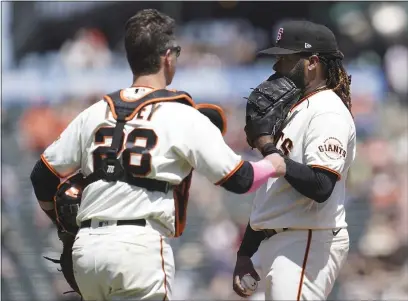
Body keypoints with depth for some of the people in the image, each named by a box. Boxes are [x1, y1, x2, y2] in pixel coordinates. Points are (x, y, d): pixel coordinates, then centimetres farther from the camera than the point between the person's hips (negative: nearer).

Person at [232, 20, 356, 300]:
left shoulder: (328, 113, -11)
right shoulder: (291, 110, 19)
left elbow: (320, 187, -25)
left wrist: (269, 149, -18)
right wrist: (245, 253, 21)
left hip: (309, 244, -10)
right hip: (275, 246, 11)